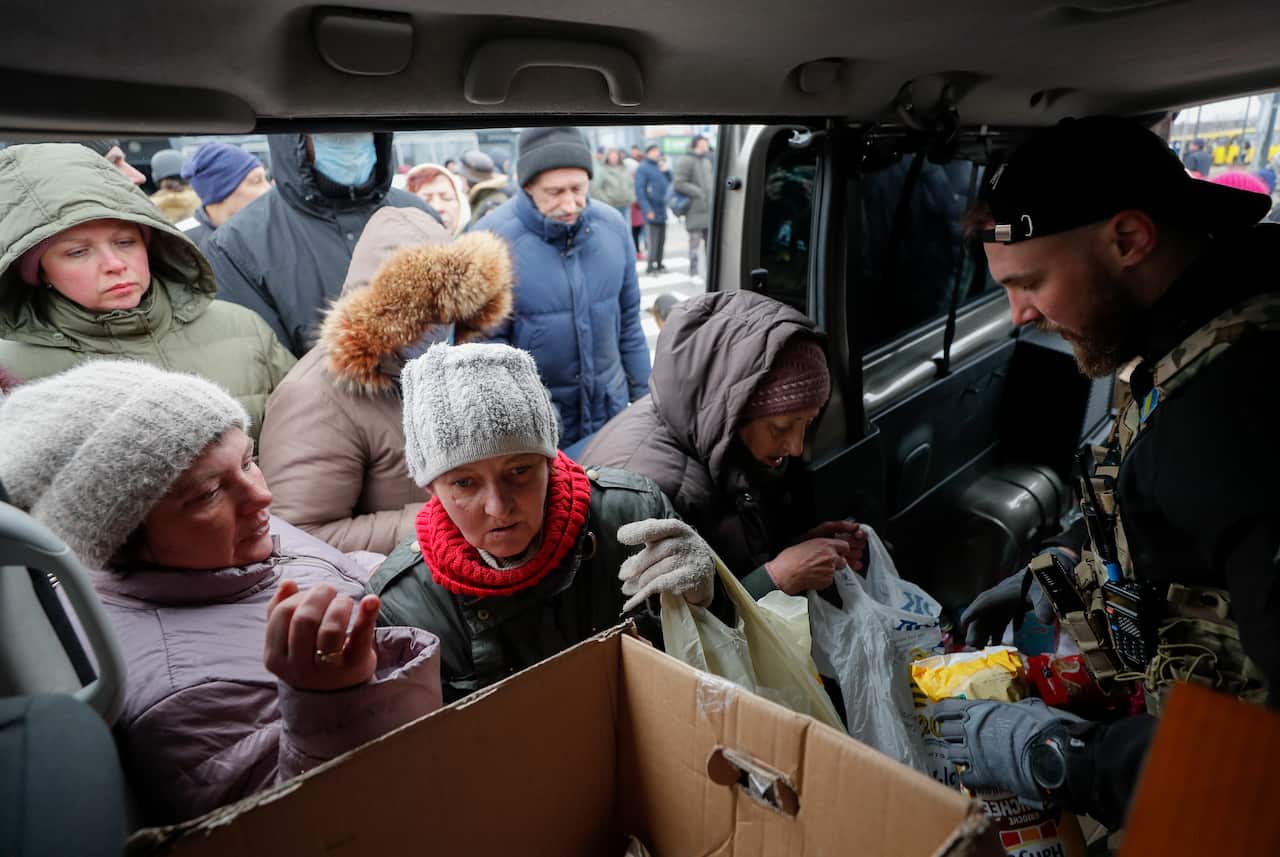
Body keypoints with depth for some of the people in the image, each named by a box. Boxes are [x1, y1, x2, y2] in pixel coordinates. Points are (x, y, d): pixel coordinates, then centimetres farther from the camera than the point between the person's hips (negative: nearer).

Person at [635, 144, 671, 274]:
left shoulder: (658, 167, 15)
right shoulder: (643, 168, -7)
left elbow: (669, 181, 20)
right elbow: (639, 190, -14)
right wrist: (647, 210, -19)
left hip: (662, 210, 8)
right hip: (652, 211, -8)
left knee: (661, 239, 11)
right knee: (653, 240, -7)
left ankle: (658, 264, 21)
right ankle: (651, 266, 2)